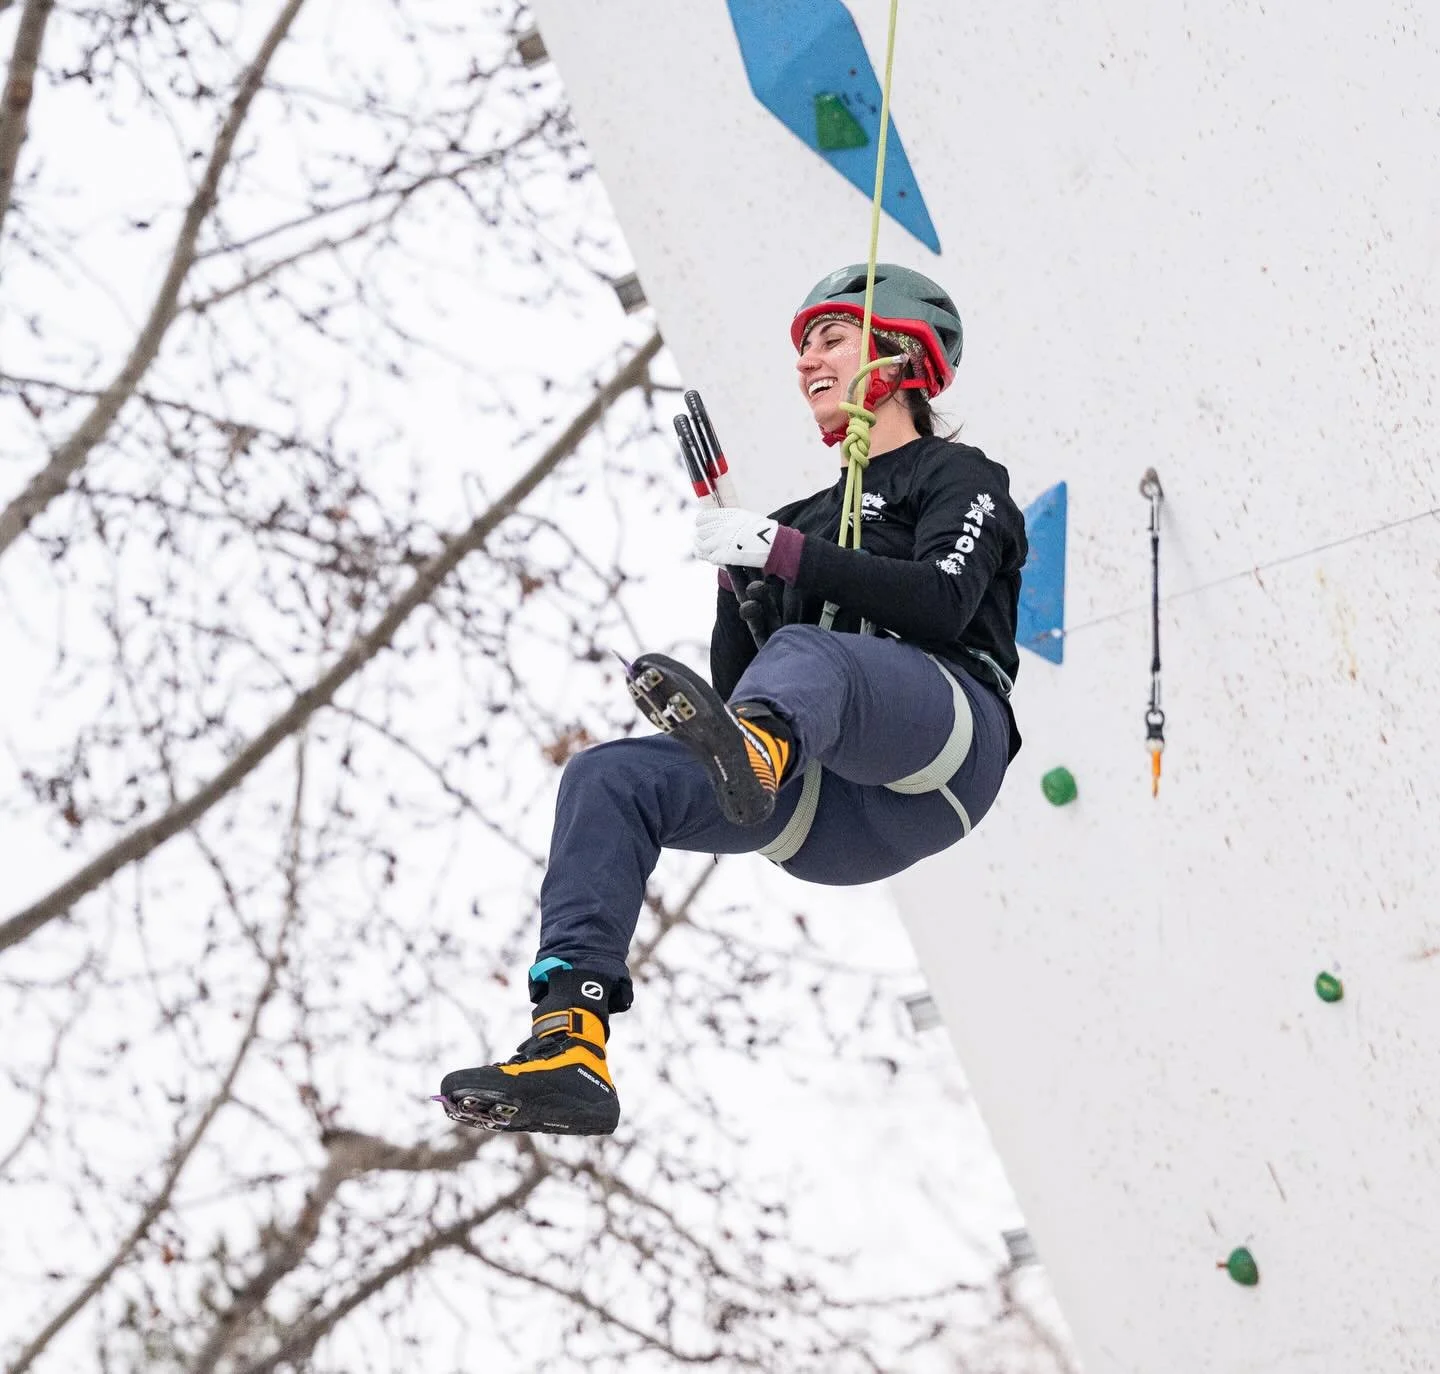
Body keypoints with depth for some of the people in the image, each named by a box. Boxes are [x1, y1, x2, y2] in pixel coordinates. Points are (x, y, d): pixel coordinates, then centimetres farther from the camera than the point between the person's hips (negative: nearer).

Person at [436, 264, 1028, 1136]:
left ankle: (754, 753, -77)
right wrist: (740, 584, 9)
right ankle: (570, 1045, -32)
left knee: (806, 654, -38)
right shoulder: (812, 516, 36)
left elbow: (944, 602, -6)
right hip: (826, 815, 6)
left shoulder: (958, 477, 18)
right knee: (606, 779, -17)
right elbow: (737, 684, 26)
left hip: (942, 728, -6)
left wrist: (786, 554, -11)